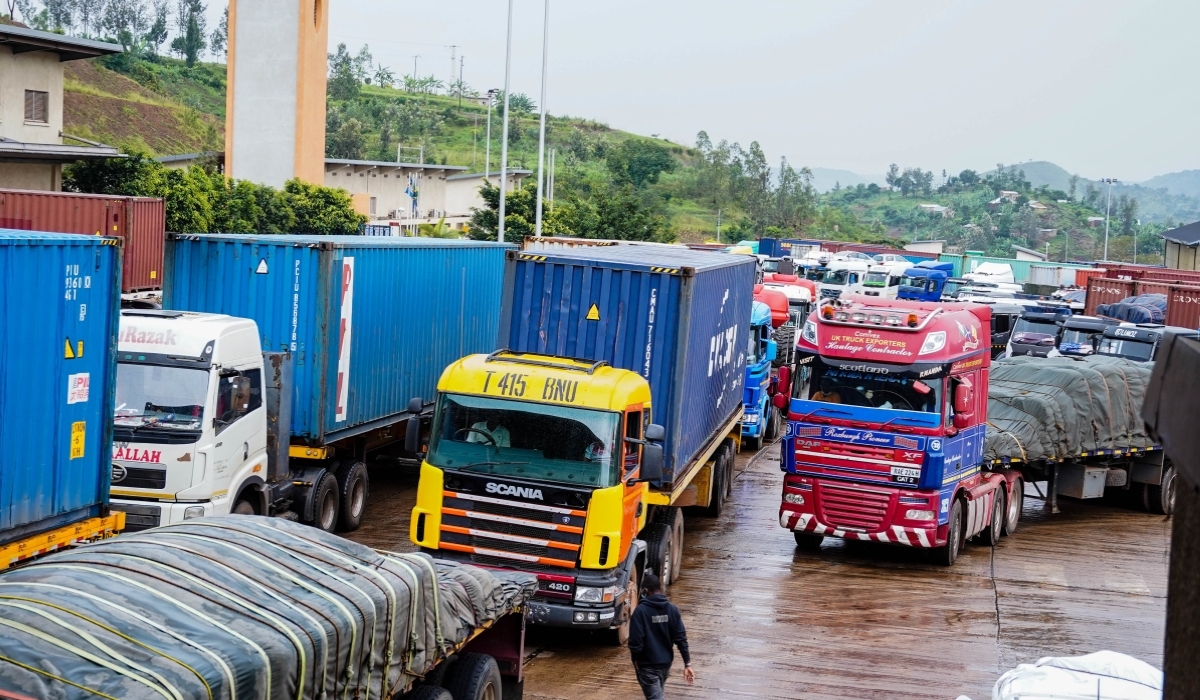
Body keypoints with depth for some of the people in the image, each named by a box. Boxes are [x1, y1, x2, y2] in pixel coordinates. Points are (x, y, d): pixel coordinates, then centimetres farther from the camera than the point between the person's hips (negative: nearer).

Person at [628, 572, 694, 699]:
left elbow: (635, 640, -17)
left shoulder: (641, 610, -15)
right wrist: (687, 664, -1)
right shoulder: (672, 609, -1)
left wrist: (635, 660, 0)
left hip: (647, 665, -6)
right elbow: (681, 638, -3)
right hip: (666, 663, 6)